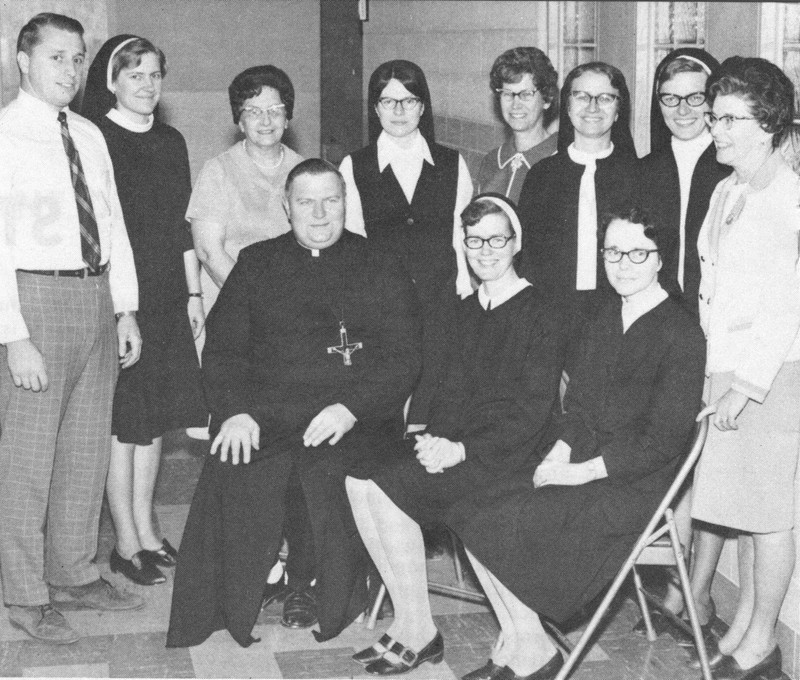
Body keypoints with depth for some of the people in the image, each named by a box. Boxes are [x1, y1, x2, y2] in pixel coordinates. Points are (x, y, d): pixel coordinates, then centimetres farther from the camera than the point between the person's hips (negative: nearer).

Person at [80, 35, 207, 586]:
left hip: (166, 299, 6)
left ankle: (146, 530, 22)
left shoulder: (170, 142, 12)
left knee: (155, 416, 11)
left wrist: (194, 293, 13)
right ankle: (127, 541, 9)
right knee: (121, 419, -1)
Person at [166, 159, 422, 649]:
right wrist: (235, 410, -8)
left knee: (333, 478, -32)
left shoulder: (381, 271, 12)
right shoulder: (256, 264, 19)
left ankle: (335, 606, -9)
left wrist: (350, 408, -13)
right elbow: (223, 348, 11)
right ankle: (235, 608, -9)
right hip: (262, 415, 2)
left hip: (353, 422, -1)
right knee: (233, 477, -28)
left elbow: (402, 360, 3)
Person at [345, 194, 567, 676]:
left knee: (388, 487, -25)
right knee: (359, 480, -16)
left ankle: (418, 635, -15)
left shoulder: (542, 317, -5)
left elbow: (533, 410, -12)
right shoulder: (466, 312, 18)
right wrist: (433, 436, -4)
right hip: (452, 441, 7)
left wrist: (463, 450, -19)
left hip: (505, 452, -7)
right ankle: (406, 621, -11)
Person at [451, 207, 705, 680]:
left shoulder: (683, 335, -11)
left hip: (635, 485, -7)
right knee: (474, 512, -12)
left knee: (506, 524, -20)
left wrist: (581, 472, -16)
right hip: (578, 463, 7)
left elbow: (664, 441, -14)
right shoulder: (606, 318, 13)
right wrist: (558, 455, -5)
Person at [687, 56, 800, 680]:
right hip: (725, 372, 7)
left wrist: (746, 386, -16)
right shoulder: (725, 193, 13)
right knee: (740, 508, 13)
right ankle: (741, 630, 24)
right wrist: (714, 372, 8)